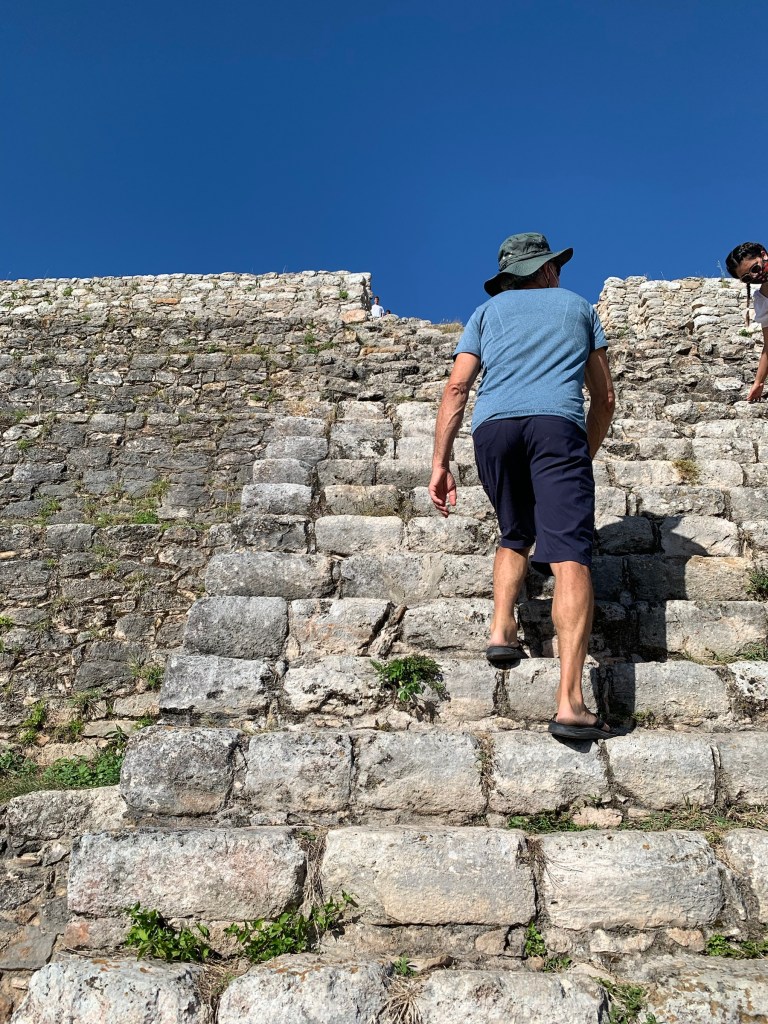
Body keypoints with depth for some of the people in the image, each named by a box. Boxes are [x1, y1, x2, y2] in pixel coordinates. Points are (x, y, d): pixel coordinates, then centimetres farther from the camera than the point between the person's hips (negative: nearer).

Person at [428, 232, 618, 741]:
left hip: (493, 426, 2)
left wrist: (440, 464, 10)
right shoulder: (579, 306, 30)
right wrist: (586, 454, 37)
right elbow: (605, 397, 26)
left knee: (516, 535, 25)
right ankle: (570, 702, -24)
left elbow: (457, 387, 13)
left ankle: (502, 630, 5)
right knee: (570, 555, -12)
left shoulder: (489, 310, 28)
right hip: (556, 424, -2)